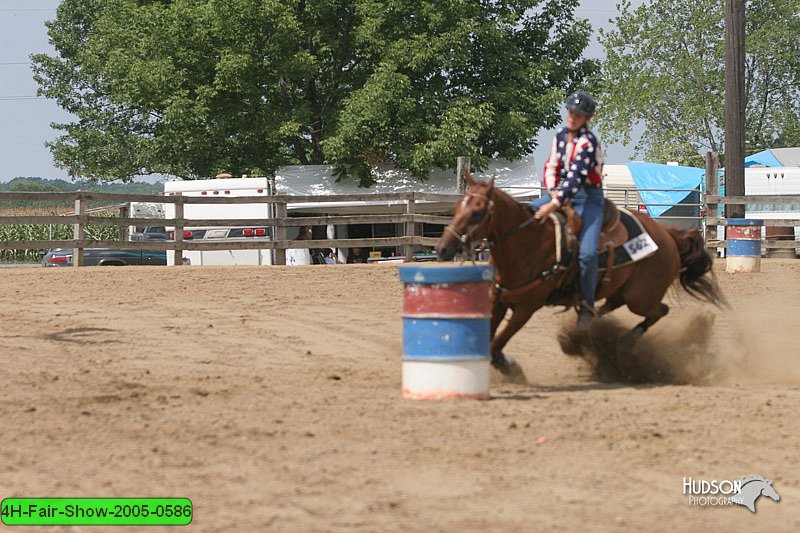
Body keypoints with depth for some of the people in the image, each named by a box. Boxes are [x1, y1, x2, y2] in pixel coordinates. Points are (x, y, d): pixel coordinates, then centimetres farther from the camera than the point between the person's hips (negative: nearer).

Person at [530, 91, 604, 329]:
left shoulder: (588, 142, -17)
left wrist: (555, 205, -34)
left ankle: (586, 304, -11)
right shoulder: (560, 136, 7)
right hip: (561, 191, 7)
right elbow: (551, 167, 11)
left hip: (588, 196, -7)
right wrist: (552, 190, -10)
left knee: (587, 251, -22)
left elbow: (576, 176, -26)